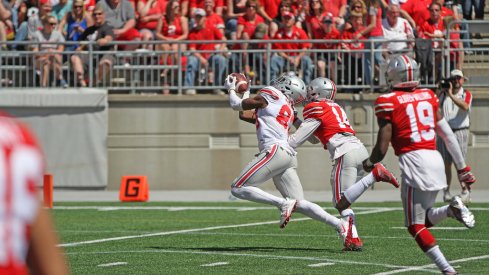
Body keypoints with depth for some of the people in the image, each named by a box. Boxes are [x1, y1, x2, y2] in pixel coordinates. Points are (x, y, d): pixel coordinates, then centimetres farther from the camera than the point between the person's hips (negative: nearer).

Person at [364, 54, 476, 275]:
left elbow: (382, 148, -3)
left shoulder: (388, 102, -2)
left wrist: (369, 163, 18)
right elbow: (448, 136, 16)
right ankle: (452, 209, -10)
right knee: (425, 219, 19)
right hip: (436, 159, 6)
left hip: (413, 159, -6)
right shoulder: (428, 96, 14)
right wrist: (462, 167, 23)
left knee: (416, 226, 1)